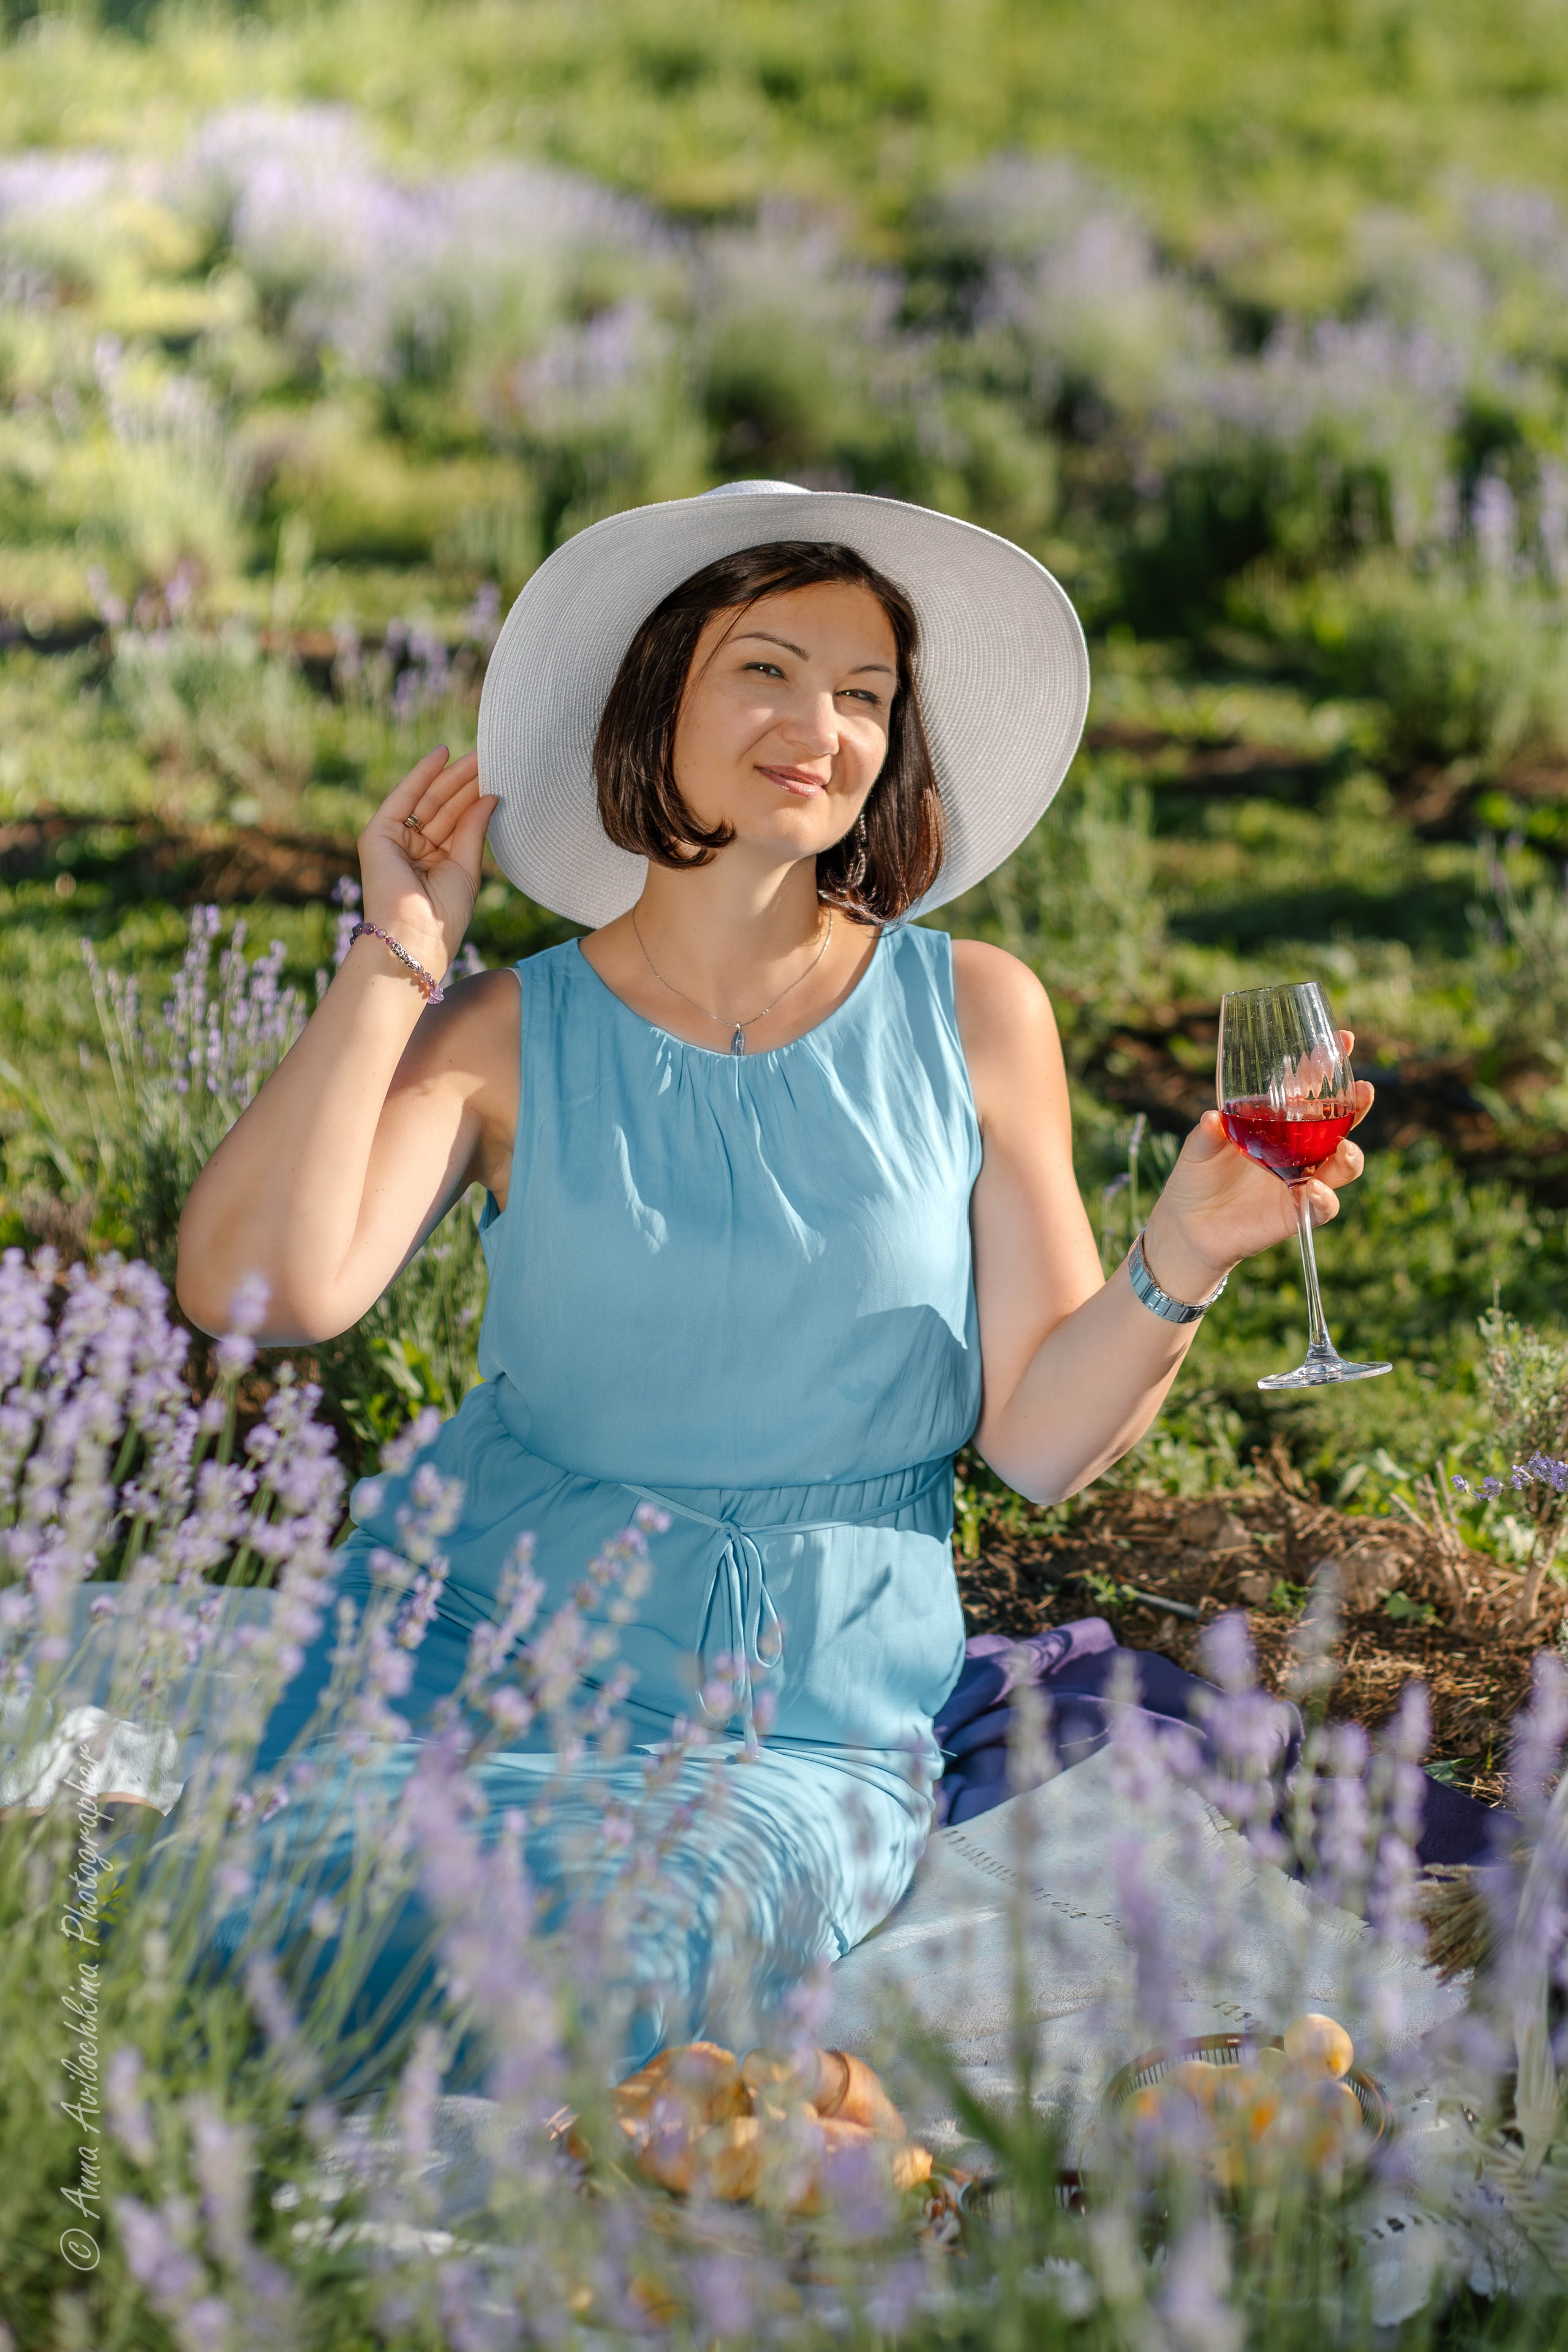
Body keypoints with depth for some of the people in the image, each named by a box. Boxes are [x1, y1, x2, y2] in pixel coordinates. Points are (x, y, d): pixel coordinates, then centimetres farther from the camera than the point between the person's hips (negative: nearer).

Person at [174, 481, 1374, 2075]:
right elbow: (256, 1287, -18)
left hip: (805, 1734, 0)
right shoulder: (511, 1035, 0)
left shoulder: (973, 1015, 3)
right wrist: (397, 953, -9)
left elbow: (1040, 1435, 2)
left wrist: (1180, 1261, -17)